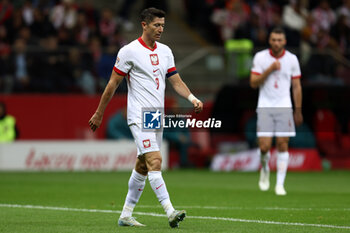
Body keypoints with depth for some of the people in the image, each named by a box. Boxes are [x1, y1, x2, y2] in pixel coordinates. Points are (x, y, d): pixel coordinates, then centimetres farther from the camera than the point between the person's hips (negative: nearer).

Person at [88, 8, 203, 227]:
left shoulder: (165, 51, 12)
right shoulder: (129, 51, -7)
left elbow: (176, 81, 13)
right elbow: (113, 83, -2)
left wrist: (193, 98, -5)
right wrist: (99, 114, 1)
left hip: (157, 117, 7)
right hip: (140, 116, -7)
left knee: (142, 167, 10)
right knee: (155, 161, -18)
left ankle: (126, 214, 20)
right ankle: (170, 211, -27)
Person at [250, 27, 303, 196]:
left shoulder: (292, 59, 3)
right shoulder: (260, 57, -1)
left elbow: (296, 87, 9)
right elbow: (253, 83, -5)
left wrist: (298, 111, 7)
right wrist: (269, 70, -17)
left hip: (284, 107, 1)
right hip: (265, 107, -1)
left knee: (282, 144, -5)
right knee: (264, 146, -9)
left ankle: (280, 184, 1)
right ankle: (265, 169, 24)